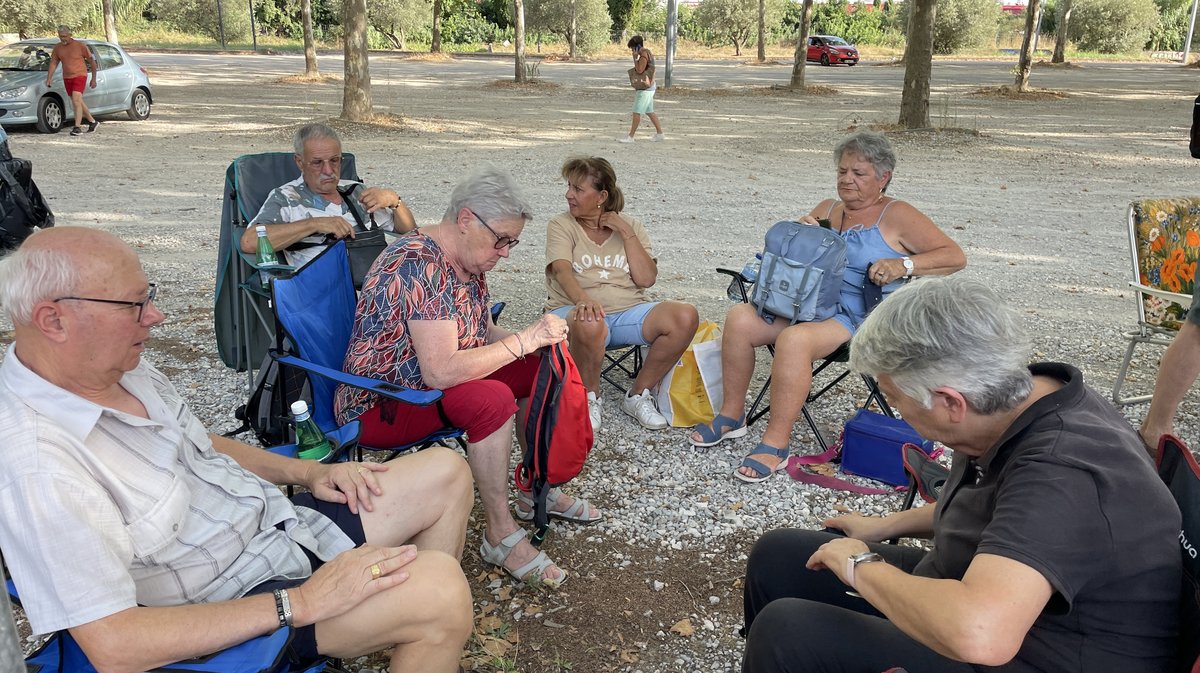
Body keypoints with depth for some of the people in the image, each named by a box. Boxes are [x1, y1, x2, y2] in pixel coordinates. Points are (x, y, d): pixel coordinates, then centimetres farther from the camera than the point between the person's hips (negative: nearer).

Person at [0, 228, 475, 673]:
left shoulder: (124, 368, 0)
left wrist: (308, 472, 4)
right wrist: (302, 603, -28)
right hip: (238, 604, -9)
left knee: (446, 475, 6)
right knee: (440, 588, -29)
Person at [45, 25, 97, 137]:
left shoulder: (80, 45, -6)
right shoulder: (57, 47, 7)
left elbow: (92, 61, 0)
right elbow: (53, 63, 9)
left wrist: (94, 79, 0)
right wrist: (49, 78, 0)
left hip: (79, 76, -6)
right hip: (67, 78, 6)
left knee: (76, 100, -19)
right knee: (78, 102, 12)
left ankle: (77, 127, -20)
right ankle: (92, 121, 28)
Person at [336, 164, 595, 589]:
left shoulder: (467, 261, 2)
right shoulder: (421, 266, -28)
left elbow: (482, 335, 8)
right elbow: (440, 371, -35)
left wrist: (537, 339, -11)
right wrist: (524, 338, -29)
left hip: (428, 385, 10)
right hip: (377, 406, -10)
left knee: (538, 369, 3)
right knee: (492, 398, -32)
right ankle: (500, 535, -18)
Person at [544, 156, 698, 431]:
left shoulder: (631, 225, 11)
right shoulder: (561, 225, 4)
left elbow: (646, 279, -1)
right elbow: (562, 270, -16)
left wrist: (626, 232, -6)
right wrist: (583, 299, -36)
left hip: (629, 312, 3)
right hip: (580, 310, -3)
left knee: (686, 316, -23)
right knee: (589, 325, -41)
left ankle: (637, 395, -6)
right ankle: (590, 398, -9)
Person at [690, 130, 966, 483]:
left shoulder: (896, 216, 0)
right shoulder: (827, 209, 17)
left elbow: (955, 256, -4)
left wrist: (903, 265, -20)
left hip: (855, 318, -6)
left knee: (794, 340, -35)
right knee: (739, 318, -16)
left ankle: (776, 444, -24)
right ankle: (732, 416, -3)